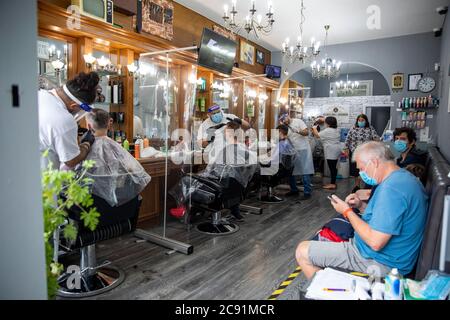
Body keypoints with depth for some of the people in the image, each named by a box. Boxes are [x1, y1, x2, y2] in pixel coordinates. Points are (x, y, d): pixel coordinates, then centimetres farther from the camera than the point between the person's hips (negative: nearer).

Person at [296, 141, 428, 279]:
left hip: (381, 262, -11)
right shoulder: (403, 177, 7)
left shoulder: (392, 188, -27)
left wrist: (347, 211, -16)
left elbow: (375, 242, -28)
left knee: (302, 251, -11)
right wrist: (362, 207, 2)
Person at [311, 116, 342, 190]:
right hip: (336, 150, 10)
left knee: (332, 167, -6)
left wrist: (314, 129, 2)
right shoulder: (336, 130, 15)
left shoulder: (327, 131, -14)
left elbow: (317, 135, -11)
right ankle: (333, 183, 19)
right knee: (334, 167, 12)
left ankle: (332, 184, -1)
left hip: (331, 151, -10)